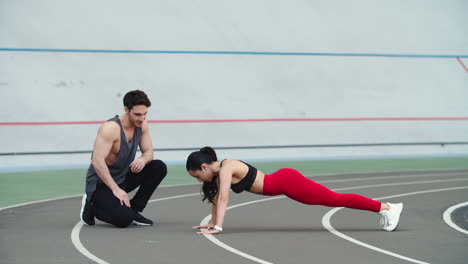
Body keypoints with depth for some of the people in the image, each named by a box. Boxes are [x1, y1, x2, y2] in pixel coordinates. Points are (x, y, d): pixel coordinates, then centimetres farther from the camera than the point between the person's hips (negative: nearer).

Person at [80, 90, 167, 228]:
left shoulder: (142, 125, -2)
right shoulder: (111, 128, -25)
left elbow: (149, 152, 4)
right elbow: (97, 161, -30)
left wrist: (143, 159, -22)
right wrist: (116, 189, -33)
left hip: (123, 178, 7)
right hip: (100, 183, -7)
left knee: (159, 168, -10)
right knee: (124, 219, -28)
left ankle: (134, 210, 2)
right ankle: (92, 205, 2)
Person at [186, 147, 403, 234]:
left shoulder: (226, 169, -16)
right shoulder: (219, 171, 10)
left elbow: (224, 199, -24)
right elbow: (217, 198, 21)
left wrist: (217, 227, -26)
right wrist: (212, 223, 21)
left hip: (286, 183, -8)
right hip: (283, 182, 8)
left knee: (335, 199, -6)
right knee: (333, 200, 12)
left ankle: (386, 207, -4)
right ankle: (384, 208, 16)